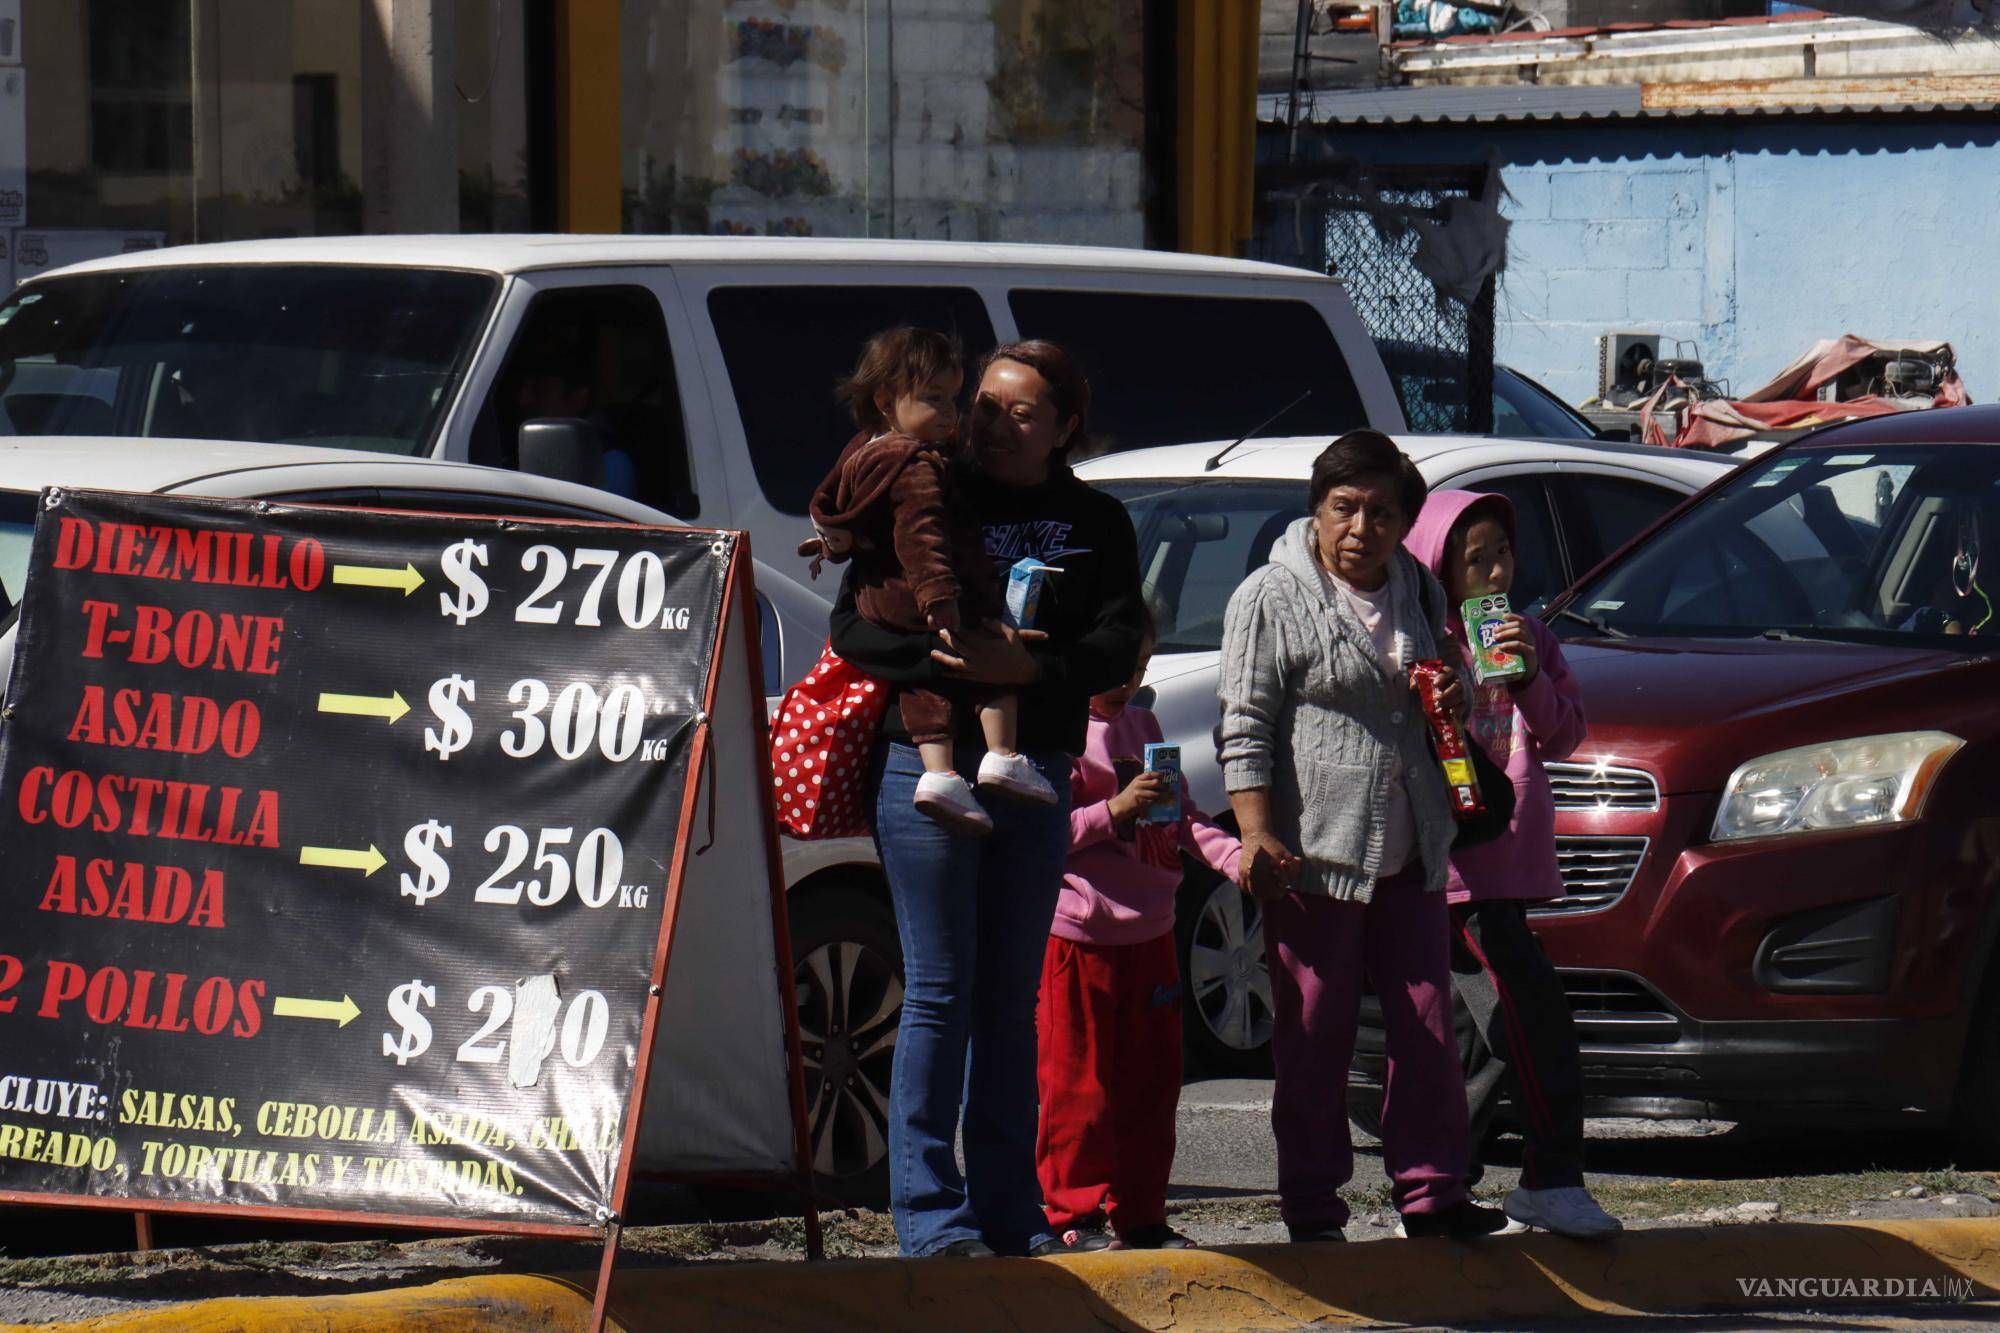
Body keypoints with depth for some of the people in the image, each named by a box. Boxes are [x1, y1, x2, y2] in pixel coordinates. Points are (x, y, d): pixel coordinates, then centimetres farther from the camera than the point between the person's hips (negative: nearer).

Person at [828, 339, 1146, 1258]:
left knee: (1012, 995, 8)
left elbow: (1117, 647, -4)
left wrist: (1030, 665, -22)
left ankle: (1010, 1214, 12)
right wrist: (947, 657, -21)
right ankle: (929, 1214, -3)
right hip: (928, 766, -3)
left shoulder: (1095, 524, 9)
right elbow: (853, 630, -4)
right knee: (940, 992, -5)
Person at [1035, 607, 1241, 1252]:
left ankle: (1140, 1214, 16)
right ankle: (1075, 1213, 5)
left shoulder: (1142, 725, 15)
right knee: (1080, 1083, -2)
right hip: (1078, 932, -7)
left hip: (1149, 932, 7)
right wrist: (1114, 810, -24)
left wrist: (1237, 857, 2)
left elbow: (1182, 818, 18)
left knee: (1151, 1078, 9)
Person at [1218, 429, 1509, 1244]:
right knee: (1315, 1036, 0)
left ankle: (1431, 1191, 10)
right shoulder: (1272, 599, -5)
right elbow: (1246, 728, -8)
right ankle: (1312, 1206, 6)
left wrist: (1452, 700, 4)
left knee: (1428, 1027, 4)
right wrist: (1256, 834, -18)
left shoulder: (1419, 591, 13)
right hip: (1315, 855, -5)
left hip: (1411, 854, 5)